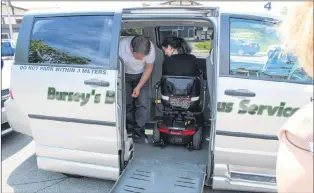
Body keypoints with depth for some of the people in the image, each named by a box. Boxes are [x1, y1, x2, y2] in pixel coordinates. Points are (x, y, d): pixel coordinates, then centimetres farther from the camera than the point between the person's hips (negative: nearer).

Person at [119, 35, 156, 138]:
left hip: (141, 75, 1)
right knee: (126, 102, -6)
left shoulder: (151, 48, -31)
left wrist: (139, 87, -16)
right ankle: (130, 127, 15)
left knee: (143, 104, -9)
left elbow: (149, 68, -14)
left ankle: (138, 130, 5)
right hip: (124, 75, 0)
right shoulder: (121, 46, -34)